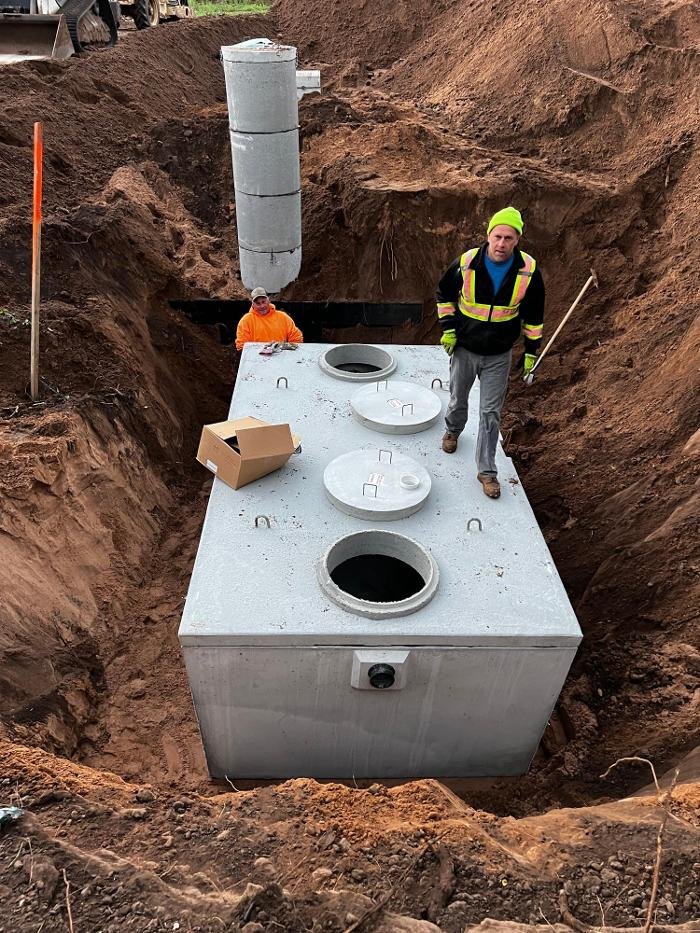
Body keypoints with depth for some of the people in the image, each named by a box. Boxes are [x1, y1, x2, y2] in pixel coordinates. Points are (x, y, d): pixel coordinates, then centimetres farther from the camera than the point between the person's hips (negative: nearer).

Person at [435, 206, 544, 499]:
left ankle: (487, 470, 14)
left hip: (499, 355, 0)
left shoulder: (529, 271, -13)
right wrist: (448, 328, -4)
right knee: (458, 400, 19)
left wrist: (531, 350, 3)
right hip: (464, 348, 1)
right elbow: (444, 294, 4)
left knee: (491, 413, 2)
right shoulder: (466, 263, -15)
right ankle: (453, 430, 53)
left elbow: (533, 314, 1)